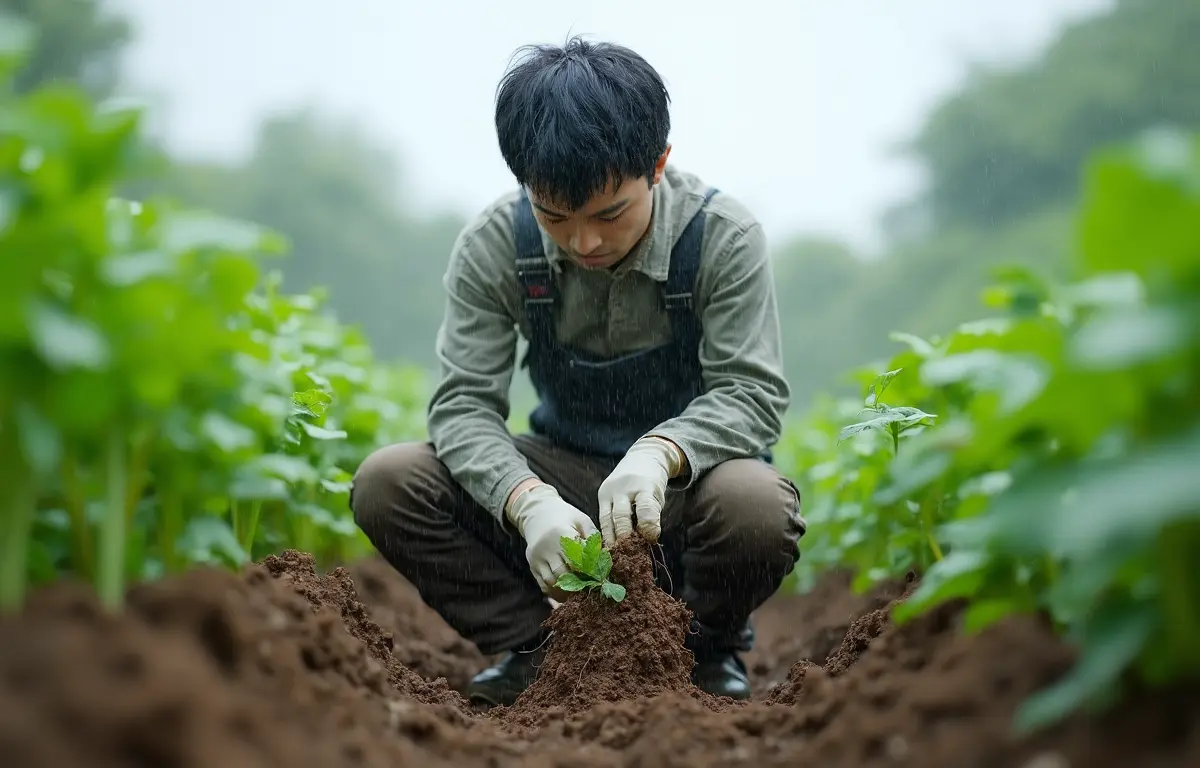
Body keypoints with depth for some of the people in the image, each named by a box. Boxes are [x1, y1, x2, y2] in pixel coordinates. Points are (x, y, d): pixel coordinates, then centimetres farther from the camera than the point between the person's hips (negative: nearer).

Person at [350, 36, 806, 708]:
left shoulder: (723, 236, -18)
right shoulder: (494, 245, -14)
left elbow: (753, 392, -20)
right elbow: (464, 402, -17)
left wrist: (659, 453, -42)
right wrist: (530, 501, -37)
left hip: (684, 482, -2)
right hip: (563, 478, 2)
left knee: (757, 507, -38)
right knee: (387, 485, -21)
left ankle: (707, 649, -3)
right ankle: (538, 649, -4)